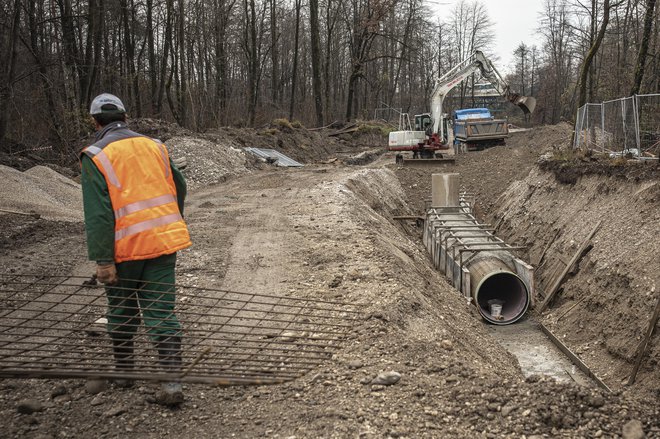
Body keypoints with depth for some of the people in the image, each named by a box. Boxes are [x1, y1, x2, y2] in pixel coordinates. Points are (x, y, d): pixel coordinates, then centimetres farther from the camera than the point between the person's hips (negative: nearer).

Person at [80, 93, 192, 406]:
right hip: (164, 241, 3)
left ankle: (123, 370, 32)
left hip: (126, 249, -3)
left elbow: (98, 213, -14)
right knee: (161, 312, 5)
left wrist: (103, 260, -13)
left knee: (121, 310, 17)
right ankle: (173, 381, -1)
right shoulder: (155, 146, 9)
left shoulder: (96, 156, -6)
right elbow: (179, 187, 17)